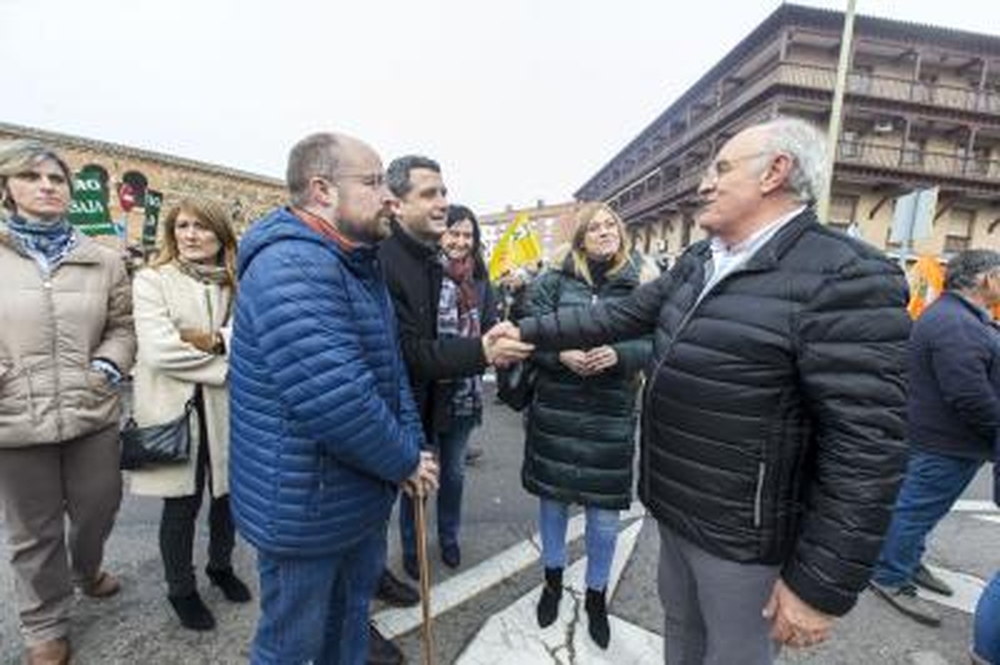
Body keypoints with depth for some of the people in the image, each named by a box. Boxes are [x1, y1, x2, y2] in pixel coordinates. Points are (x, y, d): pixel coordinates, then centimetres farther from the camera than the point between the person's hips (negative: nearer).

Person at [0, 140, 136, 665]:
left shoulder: (103, 260, 4)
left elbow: (122, 326, 9)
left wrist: (106, 367, -7)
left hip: (92, 414, 2)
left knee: (98, 510, 17)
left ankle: (86, 571, 50)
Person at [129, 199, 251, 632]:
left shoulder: (237, 283, 5)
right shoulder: (151, 280, -4)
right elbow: (158, 350, -16)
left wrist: (215, 340, -21)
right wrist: (225, 363, -13)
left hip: (228, 408, 3)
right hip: (176, 409, -3)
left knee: (227, 493, 15)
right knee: (182, 504, 9)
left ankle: (221, 566, 41)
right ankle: (181, 590, 33)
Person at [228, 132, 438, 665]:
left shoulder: (357, 264, 8)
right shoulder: (293, 266, -26)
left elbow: (390, 365, 9)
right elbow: (336, 401, -33)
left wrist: (413, 446, -1)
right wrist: (406, 463, -17)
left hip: (362, 494, 9)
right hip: (305, 508, -9)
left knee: (351, 612, 29)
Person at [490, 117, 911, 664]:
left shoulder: (845, 278, -22)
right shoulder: (697, 262, 4)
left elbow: (866, 448, -22)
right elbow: (617, 315, 11)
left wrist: (823, 586, -18)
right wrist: (530, 332, 9)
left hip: (741, 534, -7)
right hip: (675, 508, 7)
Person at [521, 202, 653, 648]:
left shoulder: (640, 285, 1)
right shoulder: (553, 282, 0)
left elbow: (653, 343, -3)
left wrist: (618, 353, -22)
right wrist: (560, 353, -21)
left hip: (612, 415, 0)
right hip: (555, 411, 1)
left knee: (605, 511, 10)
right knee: (552, 496, 16)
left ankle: (596, 595, 37)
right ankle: (553, 579, 43)